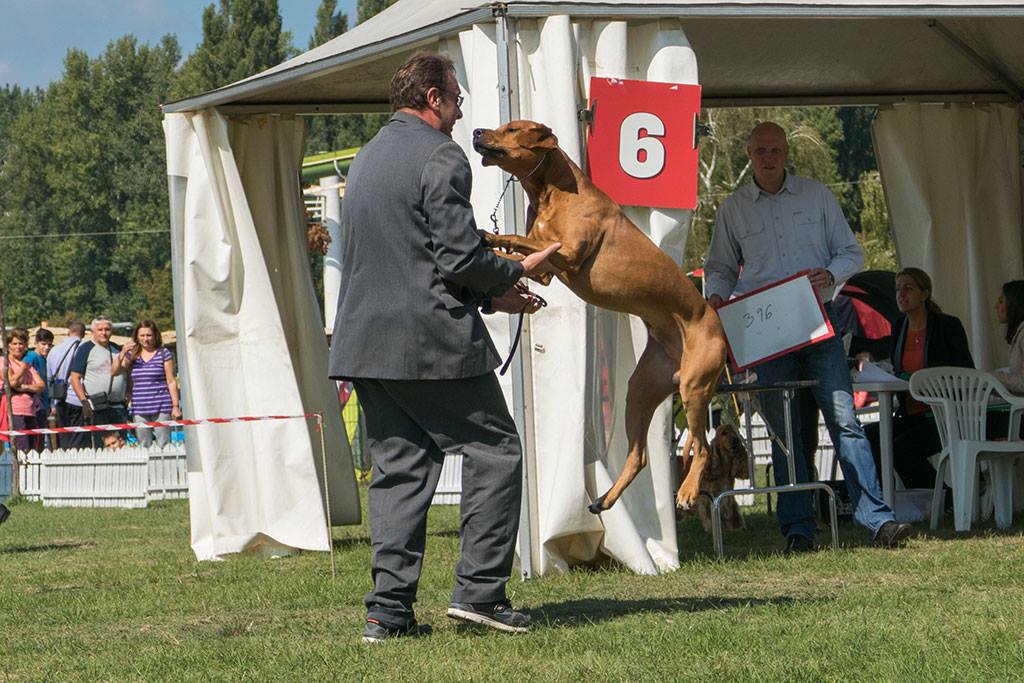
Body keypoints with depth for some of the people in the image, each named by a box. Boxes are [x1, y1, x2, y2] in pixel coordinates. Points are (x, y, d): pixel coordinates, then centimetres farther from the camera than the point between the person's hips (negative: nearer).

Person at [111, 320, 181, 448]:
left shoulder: (163, 353, 2)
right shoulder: (132, 355, 11)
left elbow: (171, 382, 0)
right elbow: (114, 371, 3)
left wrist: (176, 406, -4)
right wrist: (122, 353, -12)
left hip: (161, 408, -3)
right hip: (139, 408, 3)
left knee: (163, 445, -6)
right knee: (144, 446, 5)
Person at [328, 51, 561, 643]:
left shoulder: (367, 159, 19)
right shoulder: (440, 157, -9)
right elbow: (459, 259, -15)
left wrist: (489, 295, 22)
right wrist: (518, 272, 4)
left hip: (369, 341, 8)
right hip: (432, 341, -8)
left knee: (399, 467, 8)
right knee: (494, 451, 3)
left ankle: (390, 610, 2)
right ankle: (480, 590, -2)